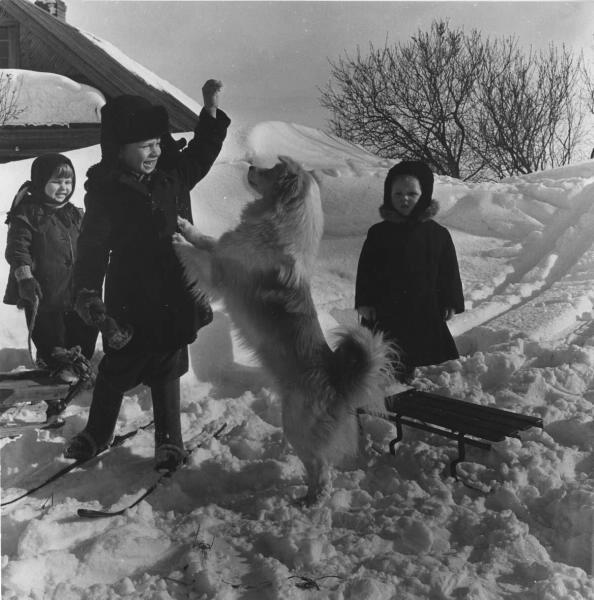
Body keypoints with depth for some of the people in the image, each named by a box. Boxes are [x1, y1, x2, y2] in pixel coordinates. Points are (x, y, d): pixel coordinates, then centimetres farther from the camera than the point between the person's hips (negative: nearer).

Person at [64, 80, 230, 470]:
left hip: (174, 298, 3)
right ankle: (97, 434, 34)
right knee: (117, 369, 12)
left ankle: (169, 439, 29)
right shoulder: (105, 189, -10)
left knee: (167, 371, 14)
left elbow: (202, 153, 19)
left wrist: (211, 109, 10)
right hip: (130, 301, -3)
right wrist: (87, 291, -22)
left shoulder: (172, 174, 3)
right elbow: (93, 244, -13)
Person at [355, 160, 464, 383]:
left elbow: (449, 271, 4)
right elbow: (366, 270, 0)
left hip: (424, 311, 1)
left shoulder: (438, 234, -1)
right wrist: (364, 302, -5)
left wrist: (451, 302, 1)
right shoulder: (378, 233, -1)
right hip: (385, 309, 0)